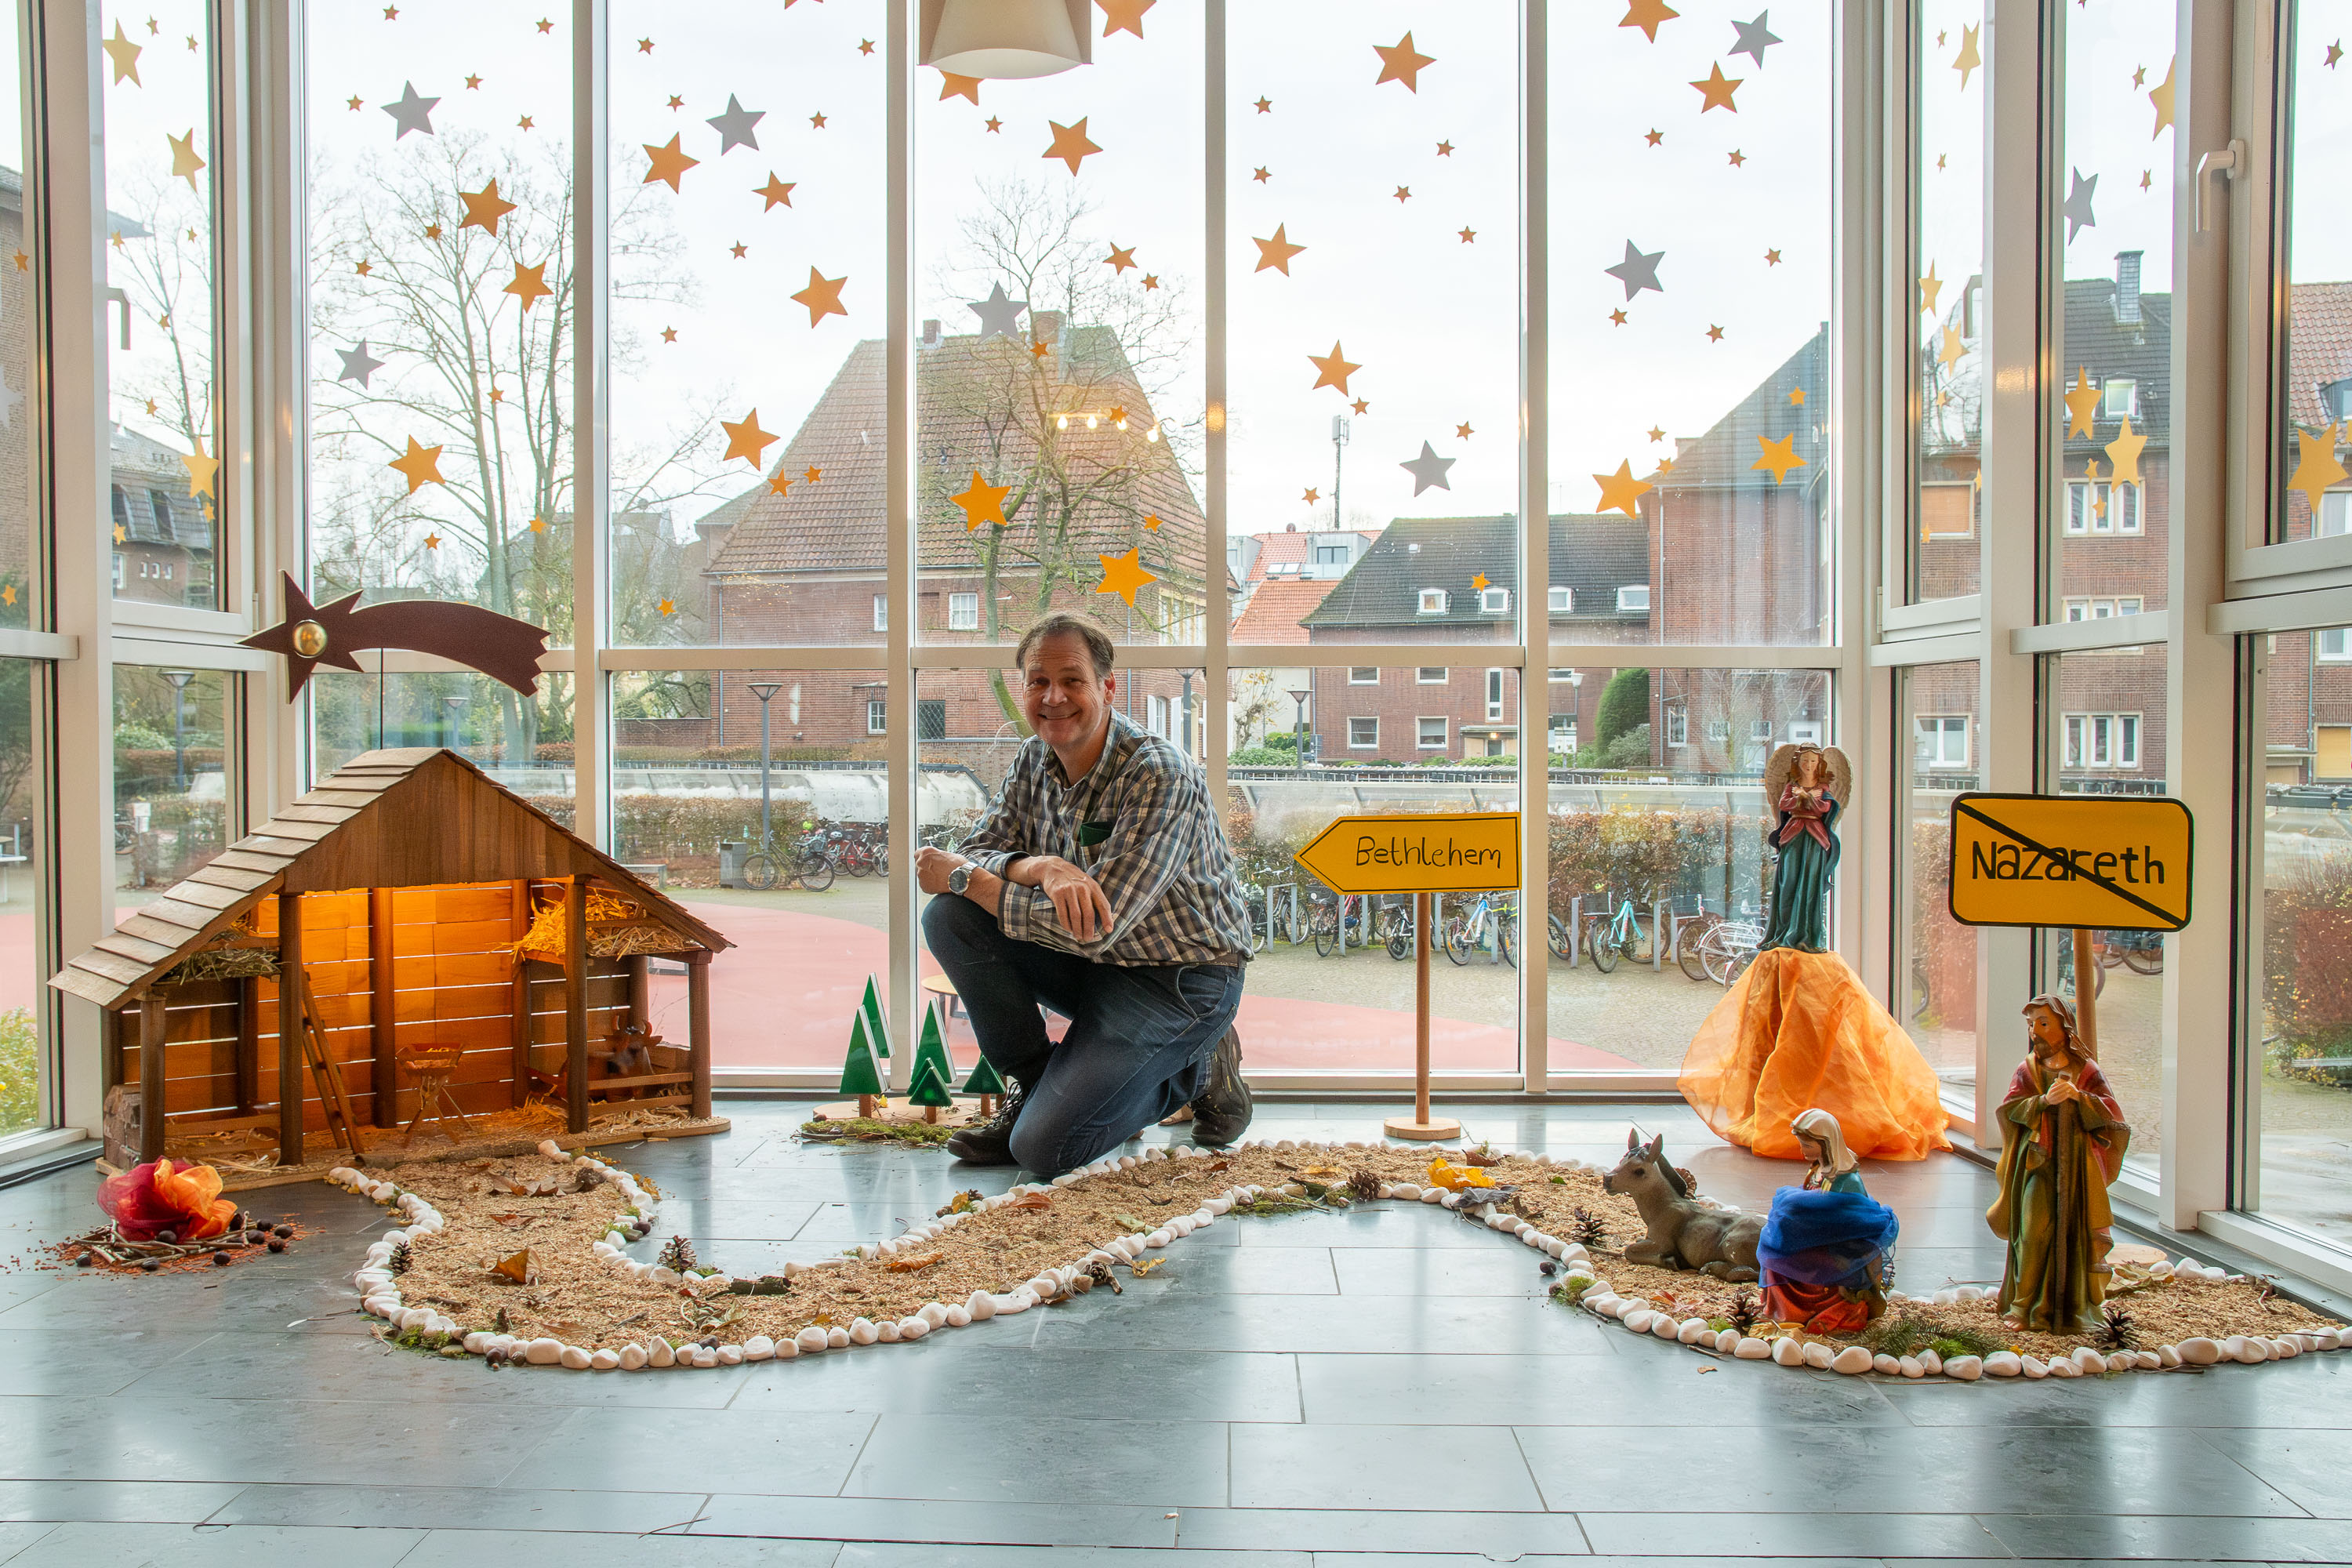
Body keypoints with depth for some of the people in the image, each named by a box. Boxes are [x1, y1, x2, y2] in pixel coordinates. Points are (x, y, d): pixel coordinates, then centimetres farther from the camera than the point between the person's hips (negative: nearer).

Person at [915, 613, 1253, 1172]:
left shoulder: (1161, 776, -24)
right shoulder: (1035, 760, 0)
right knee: (950, 917, -14)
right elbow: (976, 852, -3)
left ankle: (1194, 1071, 5)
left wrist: (963, 877, -19)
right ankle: (1034, 1083, 3)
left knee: (1044, 1146, -20)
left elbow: (1093, 930, -28)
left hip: (1179, 976, -7)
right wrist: (1040, 866, -27)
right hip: (1090, 961, 7)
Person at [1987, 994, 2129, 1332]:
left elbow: (2111, 1112, -5)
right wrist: (2045, 1101, -19)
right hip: (2037, 1162, 1)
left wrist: (2078, 1096, -20)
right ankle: (2026, 1306, -1)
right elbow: (2010, 1107, -4)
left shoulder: (2086, 1069, 3)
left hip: (2076, 1164, -1)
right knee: (2034, 1230, -7)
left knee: (2072, 1231, -3)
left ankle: (2071, 1306, 9)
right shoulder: (2028, 1069, 8)